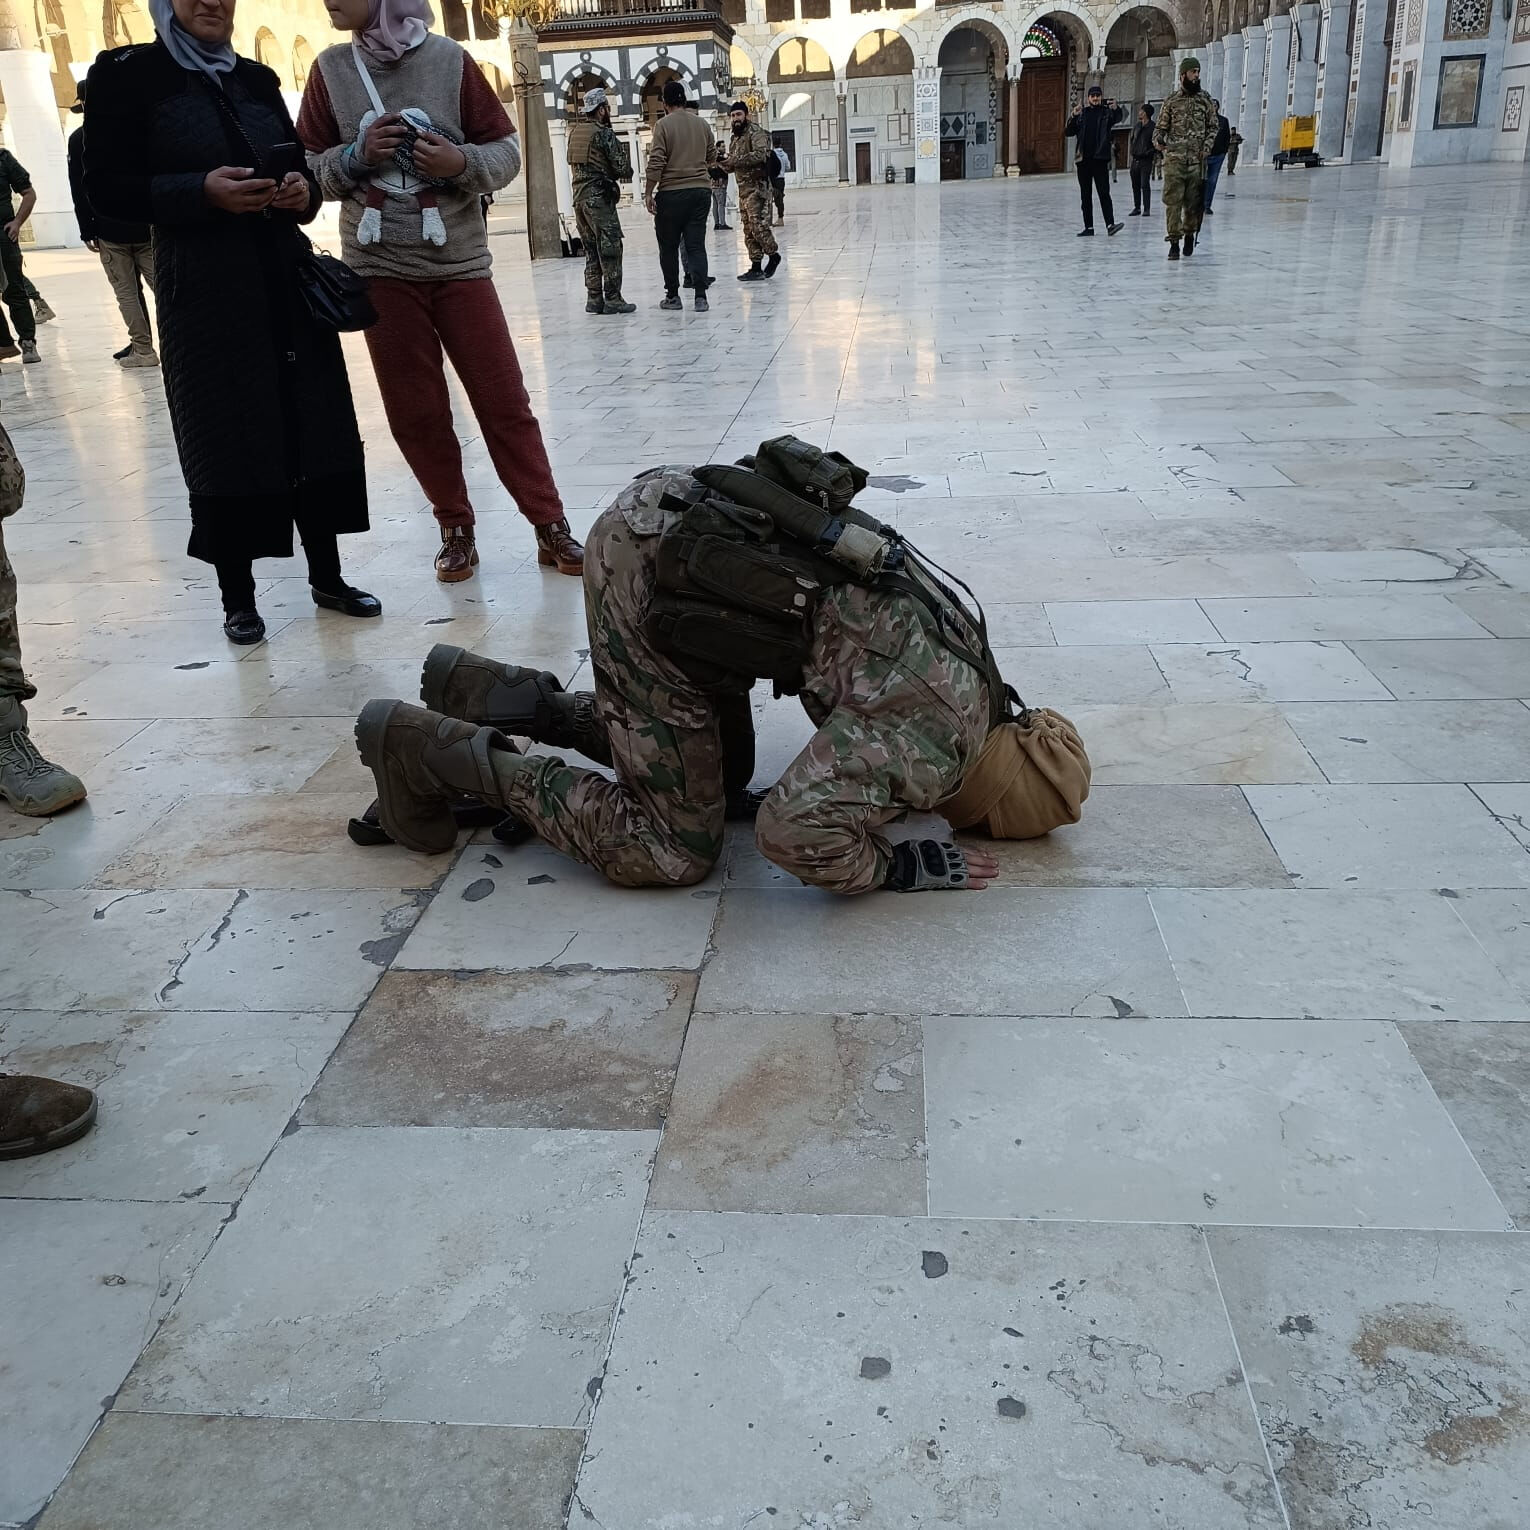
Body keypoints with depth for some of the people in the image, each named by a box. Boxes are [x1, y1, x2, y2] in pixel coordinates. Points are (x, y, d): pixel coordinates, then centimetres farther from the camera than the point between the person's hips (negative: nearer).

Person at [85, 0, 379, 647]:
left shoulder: (257, 79, 14)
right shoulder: (127, 74, 0)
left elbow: (299, 167, 20)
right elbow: (106, 187, -6)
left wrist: (302, 192, -5)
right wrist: (201, 191, -19)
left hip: (286, 277, 5)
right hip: (205, 290, -4)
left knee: (315, 425, 4)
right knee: (225, 437, -1)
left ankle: (327, 576, 16)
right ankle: (237, 596, 11)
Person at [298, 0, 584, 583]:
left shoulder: (449, 59, -3)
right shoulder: (330, 70, 2)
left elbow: (506, 150, 1)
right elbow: (306, 168, 4)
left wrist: (462, 162, -18)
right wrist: (357, 154, -13)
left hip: (459, 263, -1)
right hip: (379, 270, 2)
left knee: (504, 401, 1)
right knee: (415, 413, 5)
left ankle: (551, 528, 10)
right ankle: (456, 529, 19)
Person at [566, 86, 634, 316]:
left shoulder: (574, 132, 13)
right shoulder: (604, 133, -10)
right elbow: (623, 169, -11)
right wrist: (623, 150, 10)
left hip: (579, 197, 8)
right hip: (599, 198, -7)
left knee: (591, 250, 12)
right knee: (610, 249, -4)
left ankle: (594, 299, 12)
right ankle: (612, 299, -5)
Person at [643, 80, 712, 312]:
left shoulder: (663, 125, -6)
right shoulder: (701, 124, 9)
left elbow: (656, 163, -12)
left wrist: (648, 192, -8)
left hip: (672, 193, -4)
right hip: (701, 189, 4)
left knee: (669, 247, 8)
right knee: (696, 245, 3)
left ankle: (672, 295, 12)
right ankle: (700, 296, -8)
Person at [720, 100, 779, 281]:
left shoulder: (756, 133, -6)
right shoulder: (734, 139, 19)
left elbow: (760, 154, -22)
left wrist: (736, 160, -25)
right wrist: (724, 163, -2)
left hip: (757, 187, -8)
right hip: (743, 189, 9)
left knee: (758, 225, -14)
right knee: (749, 230, 6)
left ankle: (773, 255, 7)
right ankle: (756, 268, 8)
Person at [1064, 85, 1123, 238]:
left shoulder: (1107, 112, 4)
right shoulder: (1082, 113, 11)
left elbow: (1119, 117, -16)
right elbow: (1068, 133, 5)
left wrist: (1116, 108, -38)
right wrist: (1073, 117, -11)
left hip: (1100, 159, -3)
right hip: (1083, 159, 3)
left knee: (1104, 192, -10)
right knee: (1085, 195, 5)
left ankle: (1110, 224, -15)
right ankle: (1089, 227, 10)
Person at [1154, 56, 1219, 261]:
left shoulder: (1205, 100, 10)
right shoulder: (1171, 101, 6)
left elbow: (1213, 126, 14)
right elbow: (1161, 127, 10)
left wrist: (1206, 146, -2)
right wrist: (1157, 140, -11)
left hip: (1197, 160, 2)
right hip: (1174, 159, -2)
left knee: (1193, 201, 5)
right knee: (1173, 200, -8)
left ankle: (1190, 234, 24)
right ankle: (1174, 241, -6)